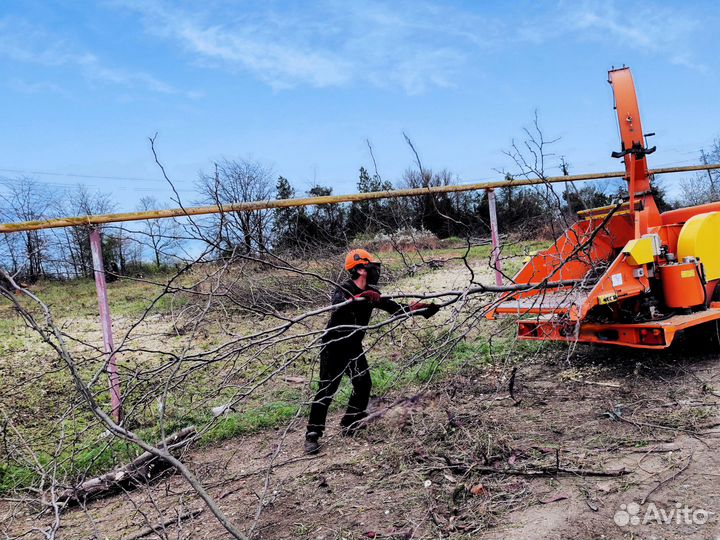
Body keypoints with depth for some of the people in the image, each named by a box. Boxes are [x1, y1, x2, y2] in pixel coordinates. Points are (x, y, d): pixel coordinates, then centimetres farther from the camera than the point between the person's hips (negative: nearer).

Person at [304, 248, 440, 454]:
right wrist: (360, 298, -62)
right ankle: (312, 435, -2)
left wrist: (420, 310, -10)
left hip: (354, 346, 7)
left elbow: (395, 309, 0)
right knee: (327, 390, -9)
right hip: (334, 347, -7)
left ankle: (349, 425, 21)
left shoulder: (371, 293, -1)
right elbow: (339, 306, -45)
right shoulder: (343, 291, -22)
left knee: (363, 385, 4)